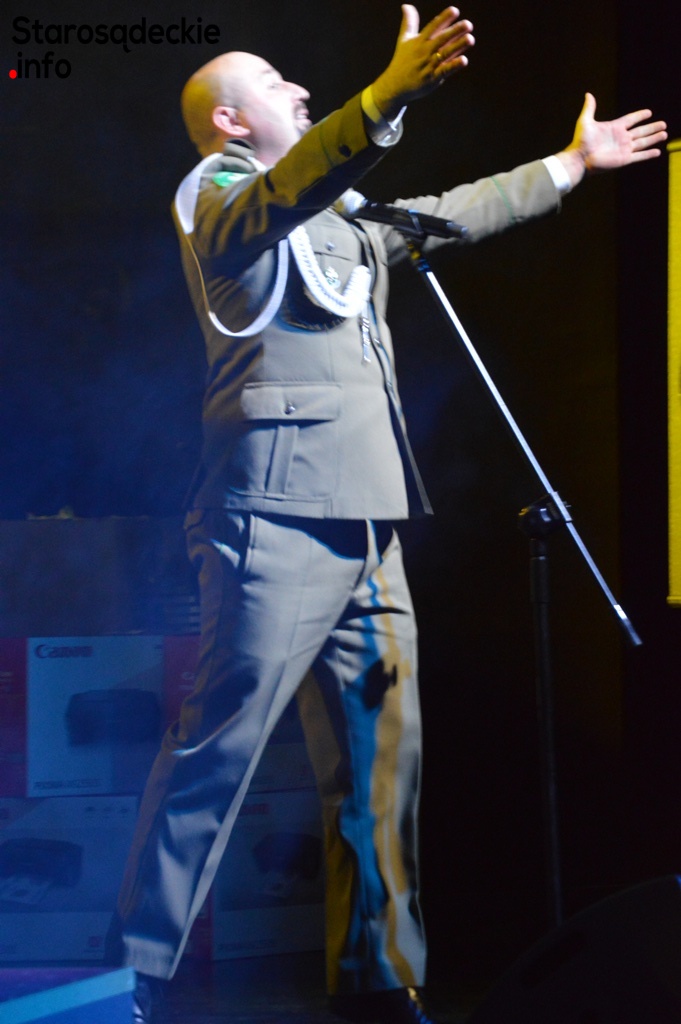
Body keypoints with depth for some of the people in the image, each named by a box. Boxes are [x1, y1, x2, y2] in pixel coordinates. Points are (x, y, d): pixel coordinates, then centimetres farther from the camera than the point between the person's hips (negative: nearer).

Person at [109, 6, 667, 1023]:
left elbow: (449, 212, 37)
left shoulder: (338, 217, 26)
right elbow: (286, 188, -22)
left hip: (366, 525, 9)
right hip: (278, 519, -9)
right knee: (213, 752, -11)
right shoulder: (215, 199, 0)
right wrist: (387, 96, -37)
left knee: (382, 759, 7)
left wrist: (572, 162, 41)